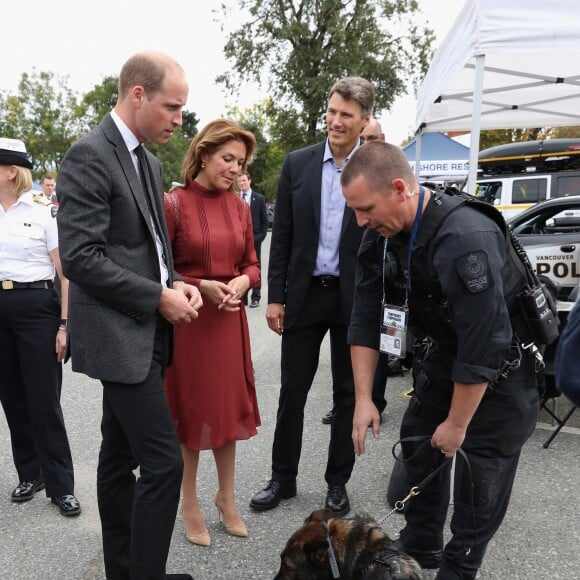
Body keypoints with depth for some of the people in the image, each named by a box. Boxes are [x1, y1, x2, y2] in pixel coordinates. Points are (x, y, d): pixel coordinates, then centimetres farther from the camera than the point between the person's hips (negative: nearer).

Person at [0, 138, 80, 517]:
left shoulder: (45, 211, -7)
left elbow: (67, 272, -8)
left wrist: (65, 324, -13)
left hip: (35, 307, -5)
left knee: (44, 400, 0)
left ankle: (61, 485, 13)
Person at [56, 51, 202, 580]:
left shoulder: (149, 161, 14)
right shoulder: (89, 155, -13)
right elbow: (80, 258, -19)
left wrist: (175, 282, 2)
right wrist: (158, 298, -16)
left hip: (140, 335, 9)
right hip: (120, 336, -9)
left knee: (121, 455, 16)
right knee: (164, 460, -7)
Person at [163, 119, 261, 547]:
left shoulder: (240, 207, 4)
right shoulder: (174, 204, -11)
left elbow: (252, 264, 10)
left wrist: (241, 282, -11)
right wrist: (201, 287, -19)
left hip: (230, 319, 5)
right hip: (186, 319, -4)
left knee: (228, 405, 14)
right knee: (190, 409, 9)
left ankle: (226, 495, 34)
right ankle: (190, 503, 28)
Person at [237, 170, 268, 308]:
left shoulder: (259, 198, 3)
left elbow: (264, 220, 4)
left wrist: (261, 236, -4)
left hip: (254, 238, -1)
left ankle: (255, 297, 10)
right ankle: (242, 297, 12)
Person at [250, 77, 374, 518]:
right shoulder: (298, 163, 2)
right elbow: (282, 235, 3)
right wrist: (275, 296, 0)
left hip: (355, 298, -1)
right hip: (304, 294, 2)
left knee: (348, 394, 12)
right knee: (292, 391, 11)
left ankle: (338, 482, 30)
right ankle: (283, 478, 30)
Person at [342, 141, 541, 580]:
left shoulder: (465, 238, -37)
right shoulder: (381, 235, -13)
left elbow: (484, 344, -33)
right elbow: (366, 319, -8)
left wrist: (457, 423, -21)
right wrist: (364, 398, -10)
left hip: (505, 359, -7)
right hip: (449, 349, 7)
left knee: (481, 465, -1)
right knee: (418, 440, 11)